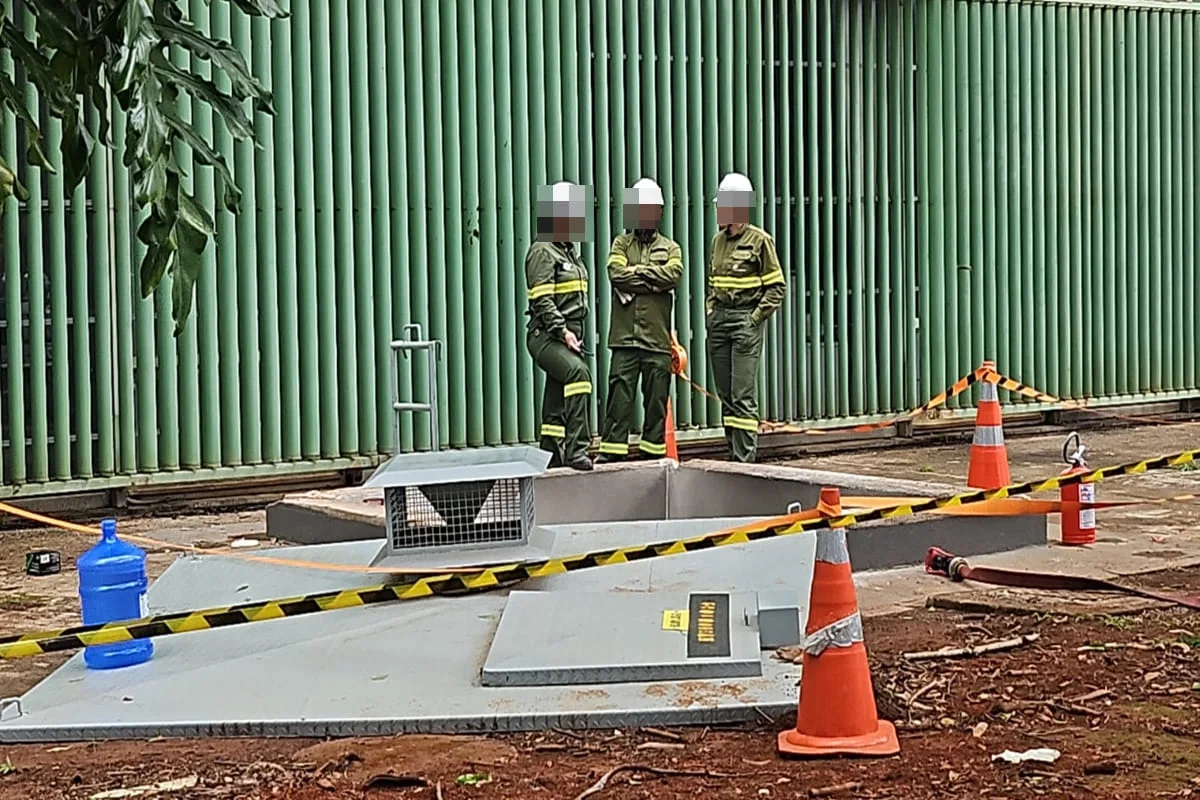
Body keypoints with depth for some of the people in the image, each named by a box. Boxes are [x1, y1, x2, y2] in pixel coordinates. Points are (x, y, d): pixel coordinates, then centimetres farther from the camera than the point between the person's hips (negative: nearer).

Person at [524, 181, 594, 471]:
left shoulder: (571, 251, 20)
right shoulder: (542, 251, -8)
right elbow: (542, 300, -17)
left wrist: (575, 334, 18)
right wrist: (562, 331, -22)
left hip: (568, 335, 9)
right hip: (546, 335, -9)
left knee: (557, 401, 11)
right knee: (578, 372, -31)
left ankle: (550, 457, 17)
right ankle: (576, 448, -34)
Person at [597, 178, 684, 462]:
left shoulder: (670, 248, 13)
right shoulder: (621, 244, 12)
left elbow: (673, 274, -9)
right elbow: (616, 273, -8)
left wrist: (636, 272, -8)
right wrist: (653, 282, -9)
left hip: (657, 338, 1)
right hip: (624, 335, -1)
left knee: (657, 398, 4)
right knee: (620, 394, -5)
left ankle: (653, 451, 12)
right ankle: (610, 451, -3)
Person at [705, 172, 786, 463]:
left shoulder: (759, 240, -6)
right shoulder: (718, 240, 14)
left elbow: (776, 286, -5)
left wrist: (755, 319, -11)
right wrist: (710, 313, 12)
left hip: (746, 321, -7)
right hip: (718, 321, 7)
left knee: (743, 396, -10)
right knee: (725, 395, 8)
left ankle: (745, 457, -9)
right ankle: (733, 453, 15)